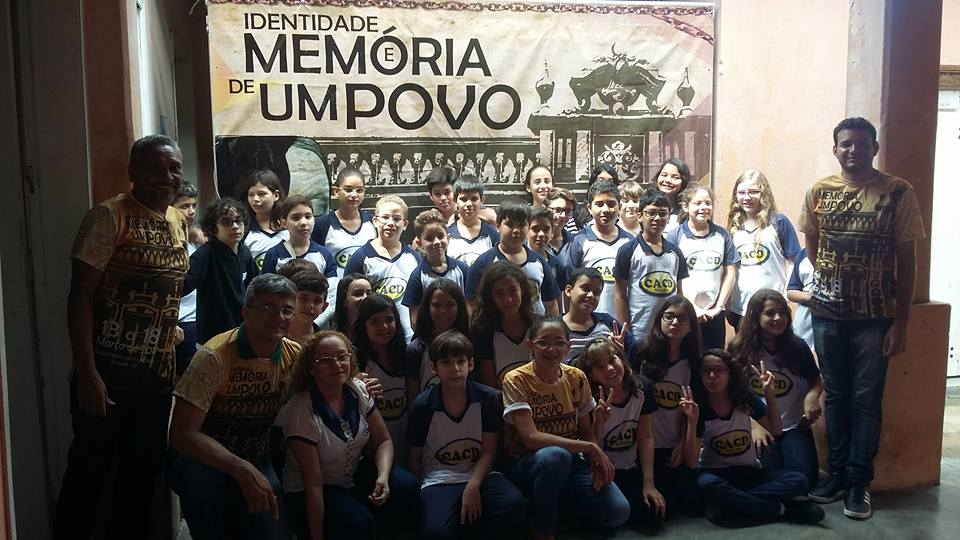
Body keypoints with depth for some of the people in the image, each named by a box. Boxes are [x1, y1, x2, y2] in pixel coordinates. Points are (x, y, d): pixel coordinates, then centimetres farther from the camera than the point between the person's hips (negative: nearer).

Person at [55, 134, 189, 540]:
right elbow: (80, 297, -14)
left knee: (142, 475, 15)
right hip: (107, 374, -6)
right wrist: (86, 371, -20)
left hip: (158, 377, 6)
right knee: (88, 473, 4)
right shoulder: (109, 216, -10)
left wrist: (169, 329, 9)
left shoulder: (179, 222, 10)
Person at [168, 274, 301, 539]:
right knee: (199, 478, -36)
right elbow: (182, 434, -27)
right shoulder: (215, 356, -22)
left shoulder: (295, 355, -6)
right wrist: (242, 470, -38)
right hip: (201, 457, -4)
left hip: (256, 461, 4)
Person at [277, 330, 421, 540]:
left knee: (406, 487, -19)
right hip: (310, 493, -5)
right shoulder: (300, 412, -23)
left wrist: (383, 477, -19)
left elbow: (383, 441, 0)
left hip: (356, 474, 5)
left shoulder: (358, 391, -7)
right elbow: (313, 483, -23)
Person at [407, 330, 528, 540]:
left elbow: (489, 451, 0)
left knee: (515, 505, -30)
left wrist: (473, 486, -15)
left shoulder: (488, 398, 0)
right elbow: (415, 459, 8)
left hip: (480, 474, 2)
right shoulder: (422, 405, -2)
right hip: (438, 480, -2)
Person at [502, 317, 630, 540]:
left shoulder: (577, 378, 0)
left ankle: (557, 501, 12)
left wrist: (597, 460, -17)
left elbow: (587, 431, 5)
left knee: (618, 512, -17)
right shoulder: (516, 380, -15)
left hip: (571, 461, 5)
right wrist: (589, 447, -24)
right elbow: (531, 438, -24)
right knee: (555, 455, -39)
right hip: (528, 463, -4)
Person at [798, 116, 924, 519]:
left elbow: (906, 260, -5)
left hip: (875, 316, -2)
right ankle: (837, 471, 24)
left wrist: (901, 321, -7)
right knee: (835, 395, 11)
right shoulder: (818, 192, 2)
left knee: (866, 399, 4)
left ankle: (859, 480, 14)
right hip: (827, 312, 3)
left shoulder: (898, 192, -6)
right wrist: (833, 279, 10)